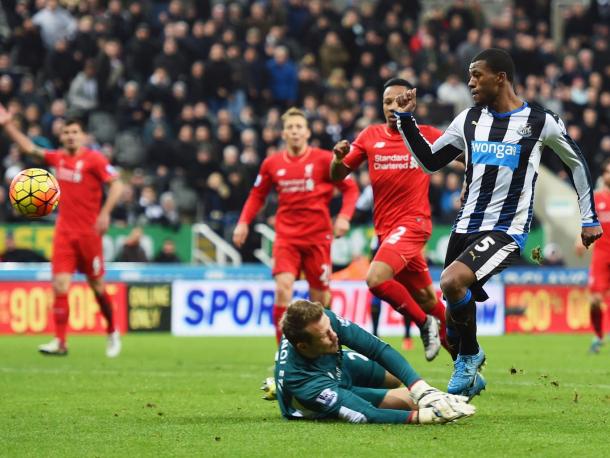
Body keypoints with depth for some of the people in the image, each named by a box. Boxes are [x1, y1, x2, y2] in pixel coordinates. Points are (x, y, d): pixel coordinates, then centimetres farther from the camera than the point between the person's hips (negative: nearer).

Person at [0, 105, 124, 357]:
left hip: (88, 232, -4)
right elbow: (29, 148, 19)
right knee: (60, 286, -8)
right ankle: (60, 341, -9)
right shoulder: (58, 158, 8)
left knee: (97, 286, 6)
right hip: (64, 231, 4)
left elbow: (116, 185, -13)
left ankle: (112, 333, 27)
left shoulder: (94, 159, -7)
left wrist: (105, 212, -25)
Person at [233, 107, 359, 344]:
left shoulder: (324, 159, -3)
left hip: (317, 235, -1)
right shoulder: (272, 163, 5)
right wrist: (243, 222, 3)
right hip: (286, 235, 1)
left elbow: (350, 189, 1)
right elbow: (257, 195, 17)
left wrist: (344, 216, -14)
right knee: (283, 288, -19)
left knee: (319, 296, 5)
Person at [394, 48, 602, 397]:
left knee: (452, 281, -28)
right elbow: (430, 160, 16)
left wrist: (590, 218, 10)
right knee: (455, 319, 6)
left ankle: (470, 356, -6)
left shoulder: (540, 122, -5)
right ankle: (469, 377, 30)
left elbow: (577, 162, 9)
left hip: (507, 231, -6)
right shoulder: (470, 120, 8)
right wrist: (406, 119, 6)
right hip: (466, 226, 6)